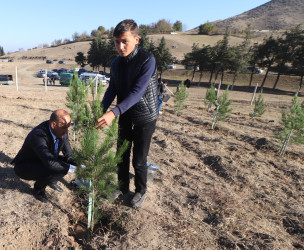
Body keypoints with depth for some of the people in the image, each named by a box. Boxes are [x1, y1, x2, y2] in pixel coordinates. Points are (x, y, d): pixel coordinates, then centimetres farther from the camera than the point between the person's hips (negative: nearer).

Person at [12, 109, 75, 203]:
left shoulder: (62, 131, -15)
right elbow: (50, 163, -45)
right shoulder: (38, 135, -37)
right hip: (24, 167, -7)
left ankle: (51, 181, 12)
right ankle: (39, 189, -2)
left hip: (44, 161, 7)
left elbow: (68, 153, -5)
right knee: (50, 170, -33)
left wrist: (72, 161, -24)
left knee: (68, 163, -10)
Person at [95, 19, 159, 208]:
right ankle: (123, 188, 38)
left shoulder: (147, 60, -19)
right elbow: (112, 90, -1)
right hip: (125, 117, 6)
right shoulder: (116, 63, 2)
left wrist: (114, 113, -39)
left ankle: (141, 191, 32)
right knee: (122, 156, 16)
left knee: (139, 160, 5)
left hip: (144, 118, -6)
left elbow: (137, 92, -29)